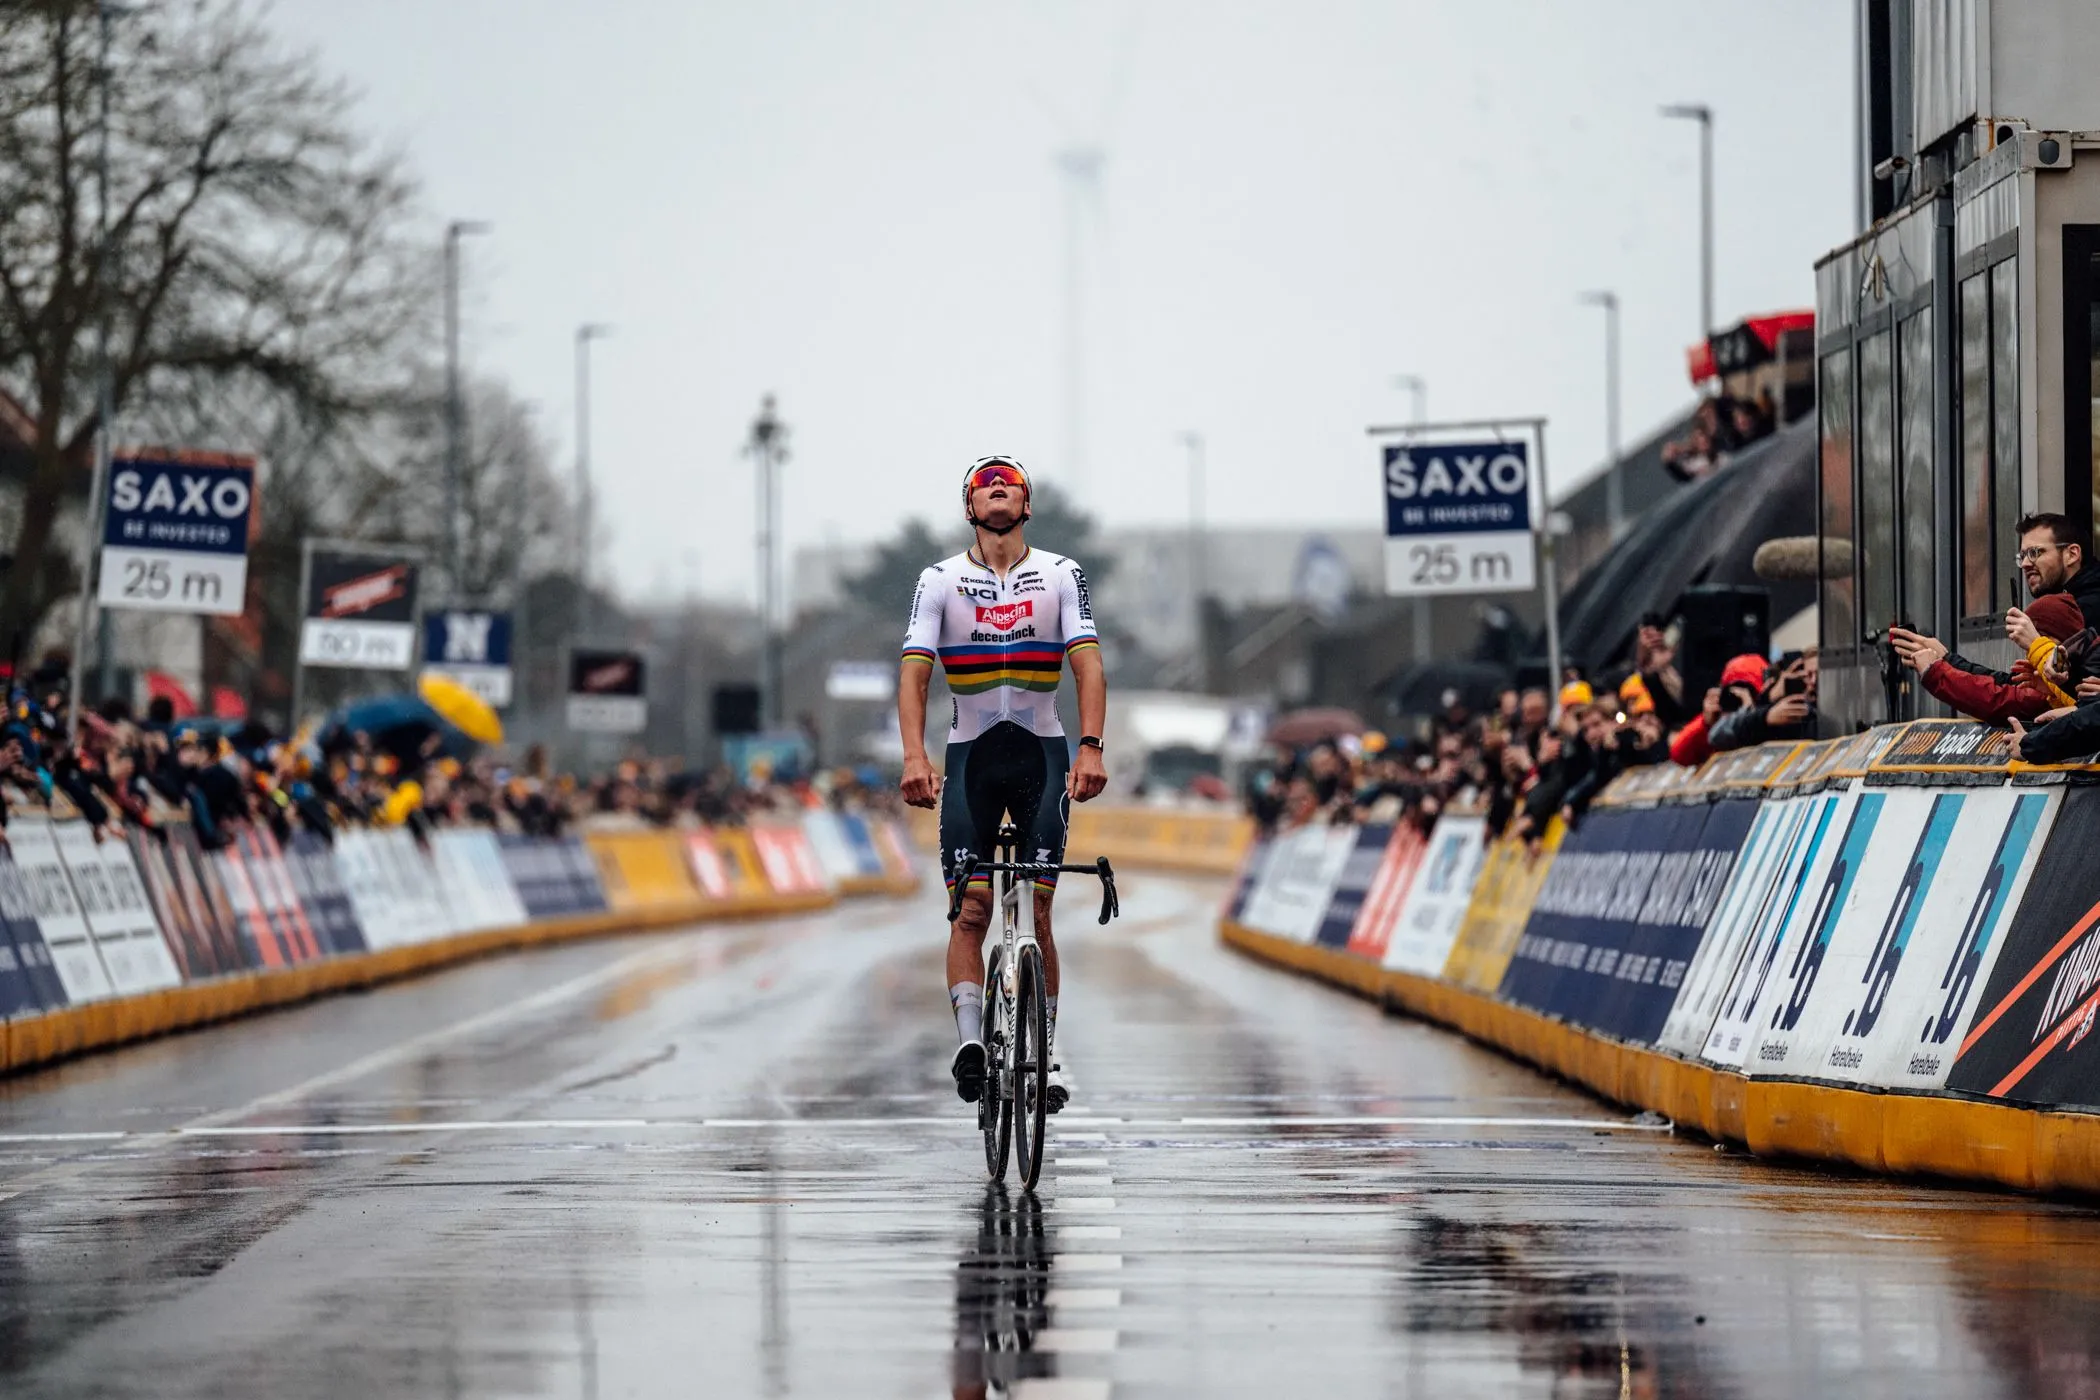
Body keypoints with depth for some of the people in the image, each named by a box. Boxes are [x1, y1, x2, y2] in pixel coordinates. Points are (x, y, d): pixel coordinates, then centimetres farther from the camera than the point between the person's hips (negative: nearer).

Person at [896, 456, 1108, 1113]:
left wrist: (1090, 749, -24)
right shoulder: (940, 581, -1)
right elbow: (914, 671, -9)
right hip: (969, 754, 0)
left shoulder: (1062, 576, -1)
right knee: (972, 910, -10)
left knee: (1035, 913, -2)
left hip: (1042, 752, 0)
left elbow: (1087, 664, -10)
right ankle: (970, 1040, -18)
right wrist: (915, 757, -24)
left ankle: (1046, 1054, 4)